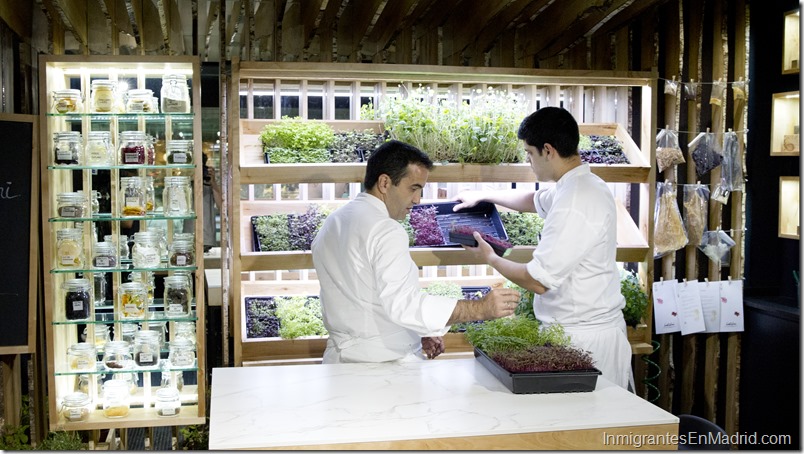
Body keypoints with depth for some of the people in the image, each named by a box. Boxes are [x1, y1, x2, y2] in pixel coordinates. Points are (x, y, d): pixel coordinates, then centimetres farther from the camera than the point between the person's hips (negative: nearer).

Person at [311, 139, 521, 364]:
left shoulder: (333, 223, 12)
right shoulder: (385, 231, -17)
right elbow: (404, 305, -27)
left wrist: (416, 334, 15)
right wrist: (481, 309, -28)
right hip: (384, 363, -9)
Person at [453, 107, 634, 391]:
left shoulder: (575, 204, -23)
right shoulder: (586, 185, 11)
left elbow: (537, 281, -21)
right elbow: (535, 200, 33)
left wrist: (490, 258, -4)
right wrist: (483, 196, 36)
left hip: (583, 338, -10)